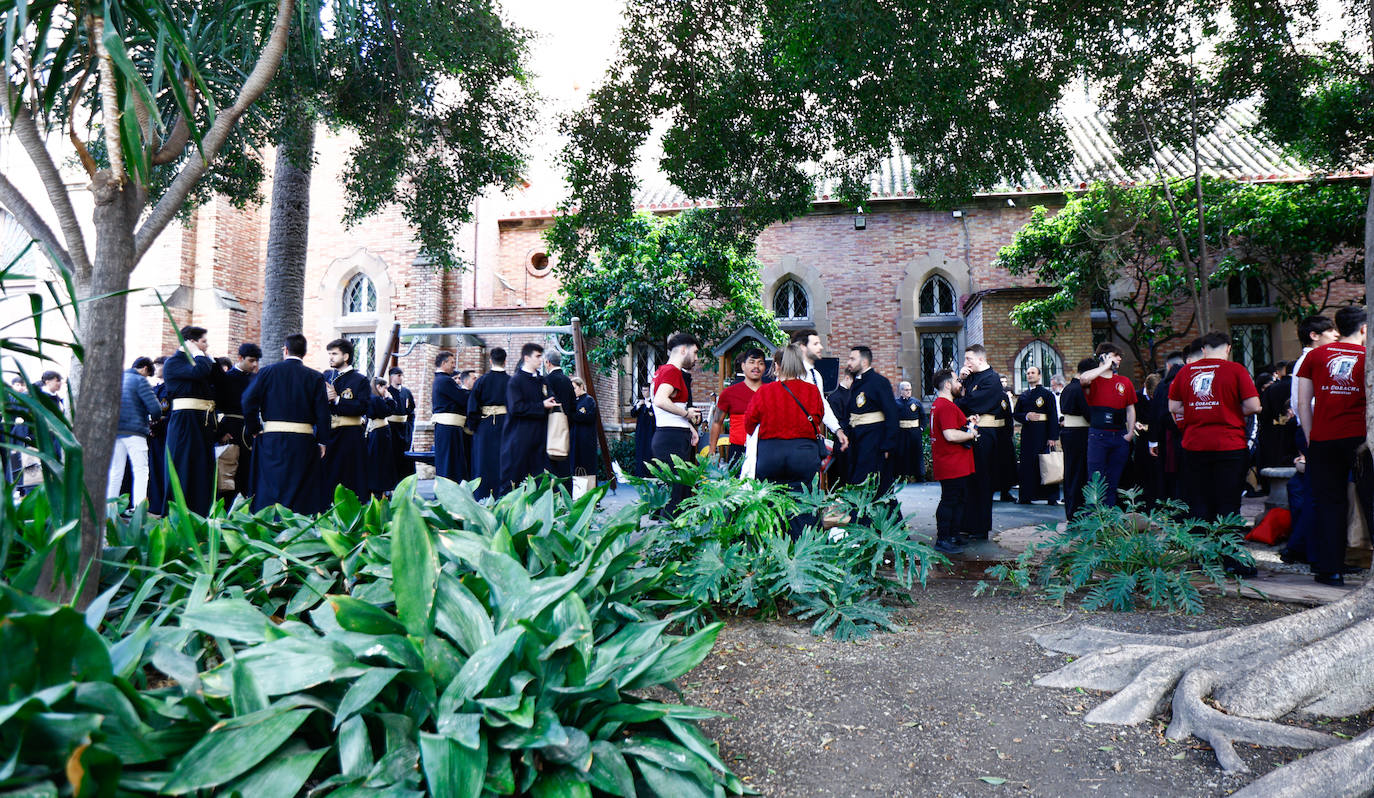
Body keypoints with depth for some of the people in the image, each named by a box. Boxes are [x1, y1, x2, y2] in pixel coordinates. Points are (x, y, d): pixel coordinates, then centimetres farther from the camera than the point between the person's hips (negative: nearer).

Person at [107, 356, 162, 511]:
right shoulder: (140, 381, -5)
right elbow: (155, 408, -12)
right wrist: (155, 418, 9)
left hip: (115, 430, 7)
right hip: (134, 431, -7)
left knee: (115, 471, 11)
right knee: (141, 470, -5)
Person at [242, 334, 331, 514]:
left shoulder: (267, 371, 3)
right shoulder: (316, 377, 1)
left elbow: (248, 401, -3)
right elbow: (322, 412, -3)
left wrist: (254, 430, 7)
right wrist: (322, 442, 3)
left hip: (272, 440, 1)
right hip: (304, 441, -1)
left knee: (269, 489, 7)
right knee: (300, 492, 4)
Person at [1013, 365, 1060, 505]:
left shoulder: (1047, 394, 1)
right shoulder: (1023, 396, 15)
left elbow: (1053, 416, -4)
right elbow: (1016, 414, 15)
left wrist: (1053, 437, -12)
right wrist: (1026, 416, -7)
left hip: (1043, 433, -4)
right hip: (1027, 433, 4)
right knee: (1027, 463, 4)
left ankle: (1051, 497, 2)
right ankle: (1026, 496, 10)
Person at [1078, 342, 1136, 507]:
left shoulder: (1125, 381, 13)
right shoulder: (1093, 380, -1)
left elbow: (1130, 409, 15)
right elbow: (1084, 378, -27)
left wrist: (1131, 432, 3)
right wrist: (1106, 366, -13)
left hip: (1120, 437, 5)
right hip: (1098, 436, -5)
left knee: (1114, 481, 9)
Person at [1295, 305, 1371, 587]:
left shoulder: (1314, 356, 6)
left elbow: (1303, 402, 4)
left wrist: (1310, 438, 9)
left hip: (1323, 439, 2)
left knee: (1330, 505, 7)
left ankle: (1330, 569, 8)